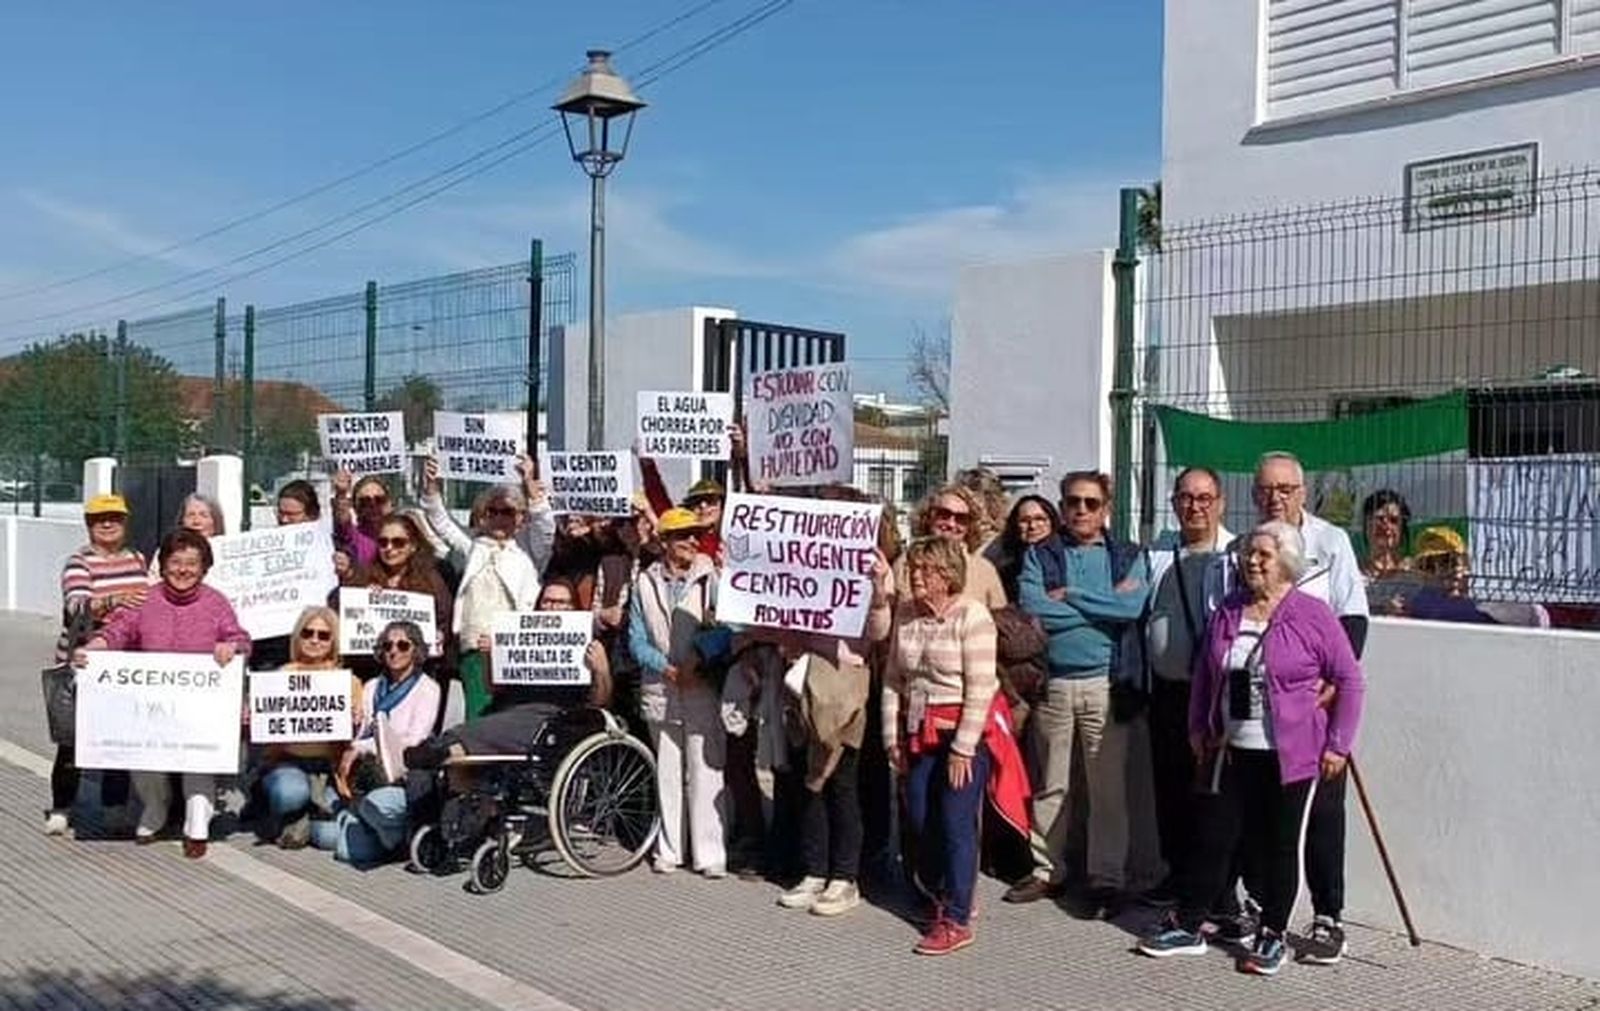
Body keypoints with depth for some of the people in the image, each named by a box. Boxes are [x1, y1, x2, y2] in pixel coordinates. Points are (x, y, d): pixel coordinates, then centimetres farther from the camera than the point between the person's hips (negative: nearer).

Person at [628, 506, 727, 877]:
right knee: (667, 773, 10)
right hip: (660, 690, 3)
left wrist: (701, 664, -16)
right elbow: (637, 640, 6)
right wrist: (668, 668, -8)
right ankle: (668, 849, 19)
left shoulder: (711, 578, -2)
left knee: (705, 772, -3)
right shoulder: (645, 582, 6)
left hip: (703, 689, -3)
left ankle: (709, 853, 3)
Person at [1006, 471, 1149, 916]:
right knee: (1049, 785, 9)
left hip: (1106, 683, -1)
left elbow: (1133, 607, -11)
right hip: (1051, 683, 1)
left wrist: (1069, 596, -8)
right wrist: (1104, 606, -7)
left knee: (1109, 787, 1)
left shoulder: (1128, 557, 9)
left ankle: (1107, 878, 12)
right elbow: (1032, 610, -9)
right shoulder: (1040, 557, 9)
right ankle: (1047, 869, 22)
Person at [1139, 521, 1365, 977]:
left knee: (1281, 845, 7)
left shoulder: (1313, 615, -7)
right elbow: (1204, 673, 19)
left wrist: (1338, 743, -6)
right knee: (1216, 837, 8)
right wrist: (1198, 727, 15)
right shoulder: (1227, 613, 8)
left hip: (1291, 756, -4)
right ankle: (1186, 925, 18)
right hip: (1232, 751, 4)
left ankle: (1272, 935, 21)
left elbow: (1349, 680, -4)